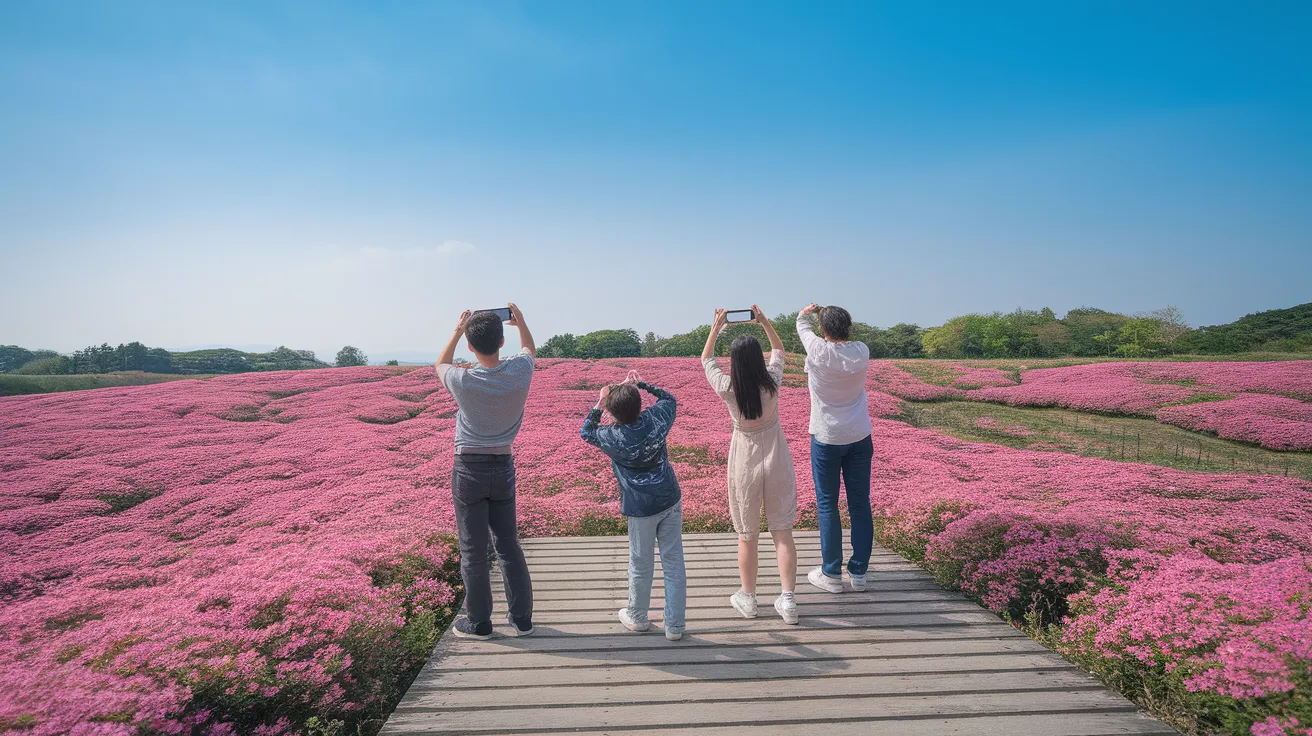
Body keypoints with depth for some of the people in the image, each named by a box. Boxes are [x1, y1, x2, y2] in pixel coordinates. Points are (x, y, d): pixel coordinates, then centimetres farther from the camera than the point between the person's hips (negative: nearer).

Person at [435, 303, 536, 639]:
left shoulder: (464, 381, -17)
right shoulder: (519, 372, -12)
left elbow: (440, 365, 8)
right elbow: (529, 348, 15)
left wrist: (457, 331, 11)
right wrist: (520, 321, 17)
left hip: (469, 469, -3)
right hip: (504, 467, 3)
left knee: (473, 549, 7)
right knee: (508, 543, 14)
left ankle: (478, 623, 20)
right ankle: (521, 618, 22)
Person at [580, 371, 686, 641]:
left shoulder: (613, 438, -16)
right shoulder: (656, 419, -9)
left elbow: (585, 432, 5)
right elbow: (668, 398, 14)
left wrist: (599, 404, 5)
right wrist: (639, 383, 15)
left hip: (642, 509, -3)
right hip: (671, 500, 4)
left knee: (641, 566, 15)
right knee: (674, 563, 9)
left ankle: (637, 617, 35)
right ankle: (674, 626, 18)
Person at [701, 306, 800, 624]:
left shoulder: (727, 389, -15)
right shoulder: (772, 382, -12)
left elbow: (706, 359, 4)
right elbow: (779, 349, 10)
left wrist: (716, 327, 7)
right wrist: (764, 321, 7)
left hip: (744, 464, -1)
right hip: (777, 461, 1)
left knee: (747, 535, 12)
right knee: (783, 532, 8)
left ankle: (748, 599, 25)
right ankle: (787, 599, 10)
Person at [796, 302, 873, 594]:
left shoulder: (818, 351, -16)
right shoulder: (861, 351, -7)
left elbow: (802, 328, 6)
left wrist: (805, 312, 28)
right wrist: (829, 314, 30)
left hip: (827, 439, -4)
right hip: (860, 438, 4)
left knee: (827, 505, 6)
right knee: (860, 504, 10)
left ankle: (831, 574, 13)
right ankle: (859, 572, 20)